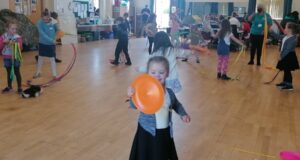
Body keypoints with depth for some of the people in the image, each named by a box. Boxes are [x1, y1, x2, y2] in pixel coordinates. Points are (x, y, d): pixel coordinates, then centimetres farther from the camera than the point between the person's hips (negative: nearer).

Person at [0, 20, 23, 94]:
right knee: (9, 73, 16)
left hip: (15, 58, -3)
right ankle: (9, 86, 29)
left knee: (17, 73, 5)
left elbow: (20, 48, -13)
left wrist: (15, 44, -30)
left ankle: (19, 87, 13)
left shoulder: (18, 37, -9)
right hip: (7, 58, 3)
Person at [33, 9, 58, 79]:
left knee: (52, 59, 2)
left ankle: (54, 74, 11)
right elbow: (42, 34, -26)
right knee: (40, 58, 16)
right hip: (42, 43, 1)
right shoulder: (40, 23, -17)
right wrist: (51, 40, -33)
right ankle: (38, 72, 33)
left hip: (51, 44, -1)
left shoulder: (53, 22, -14)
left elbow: (57, 30, 2)